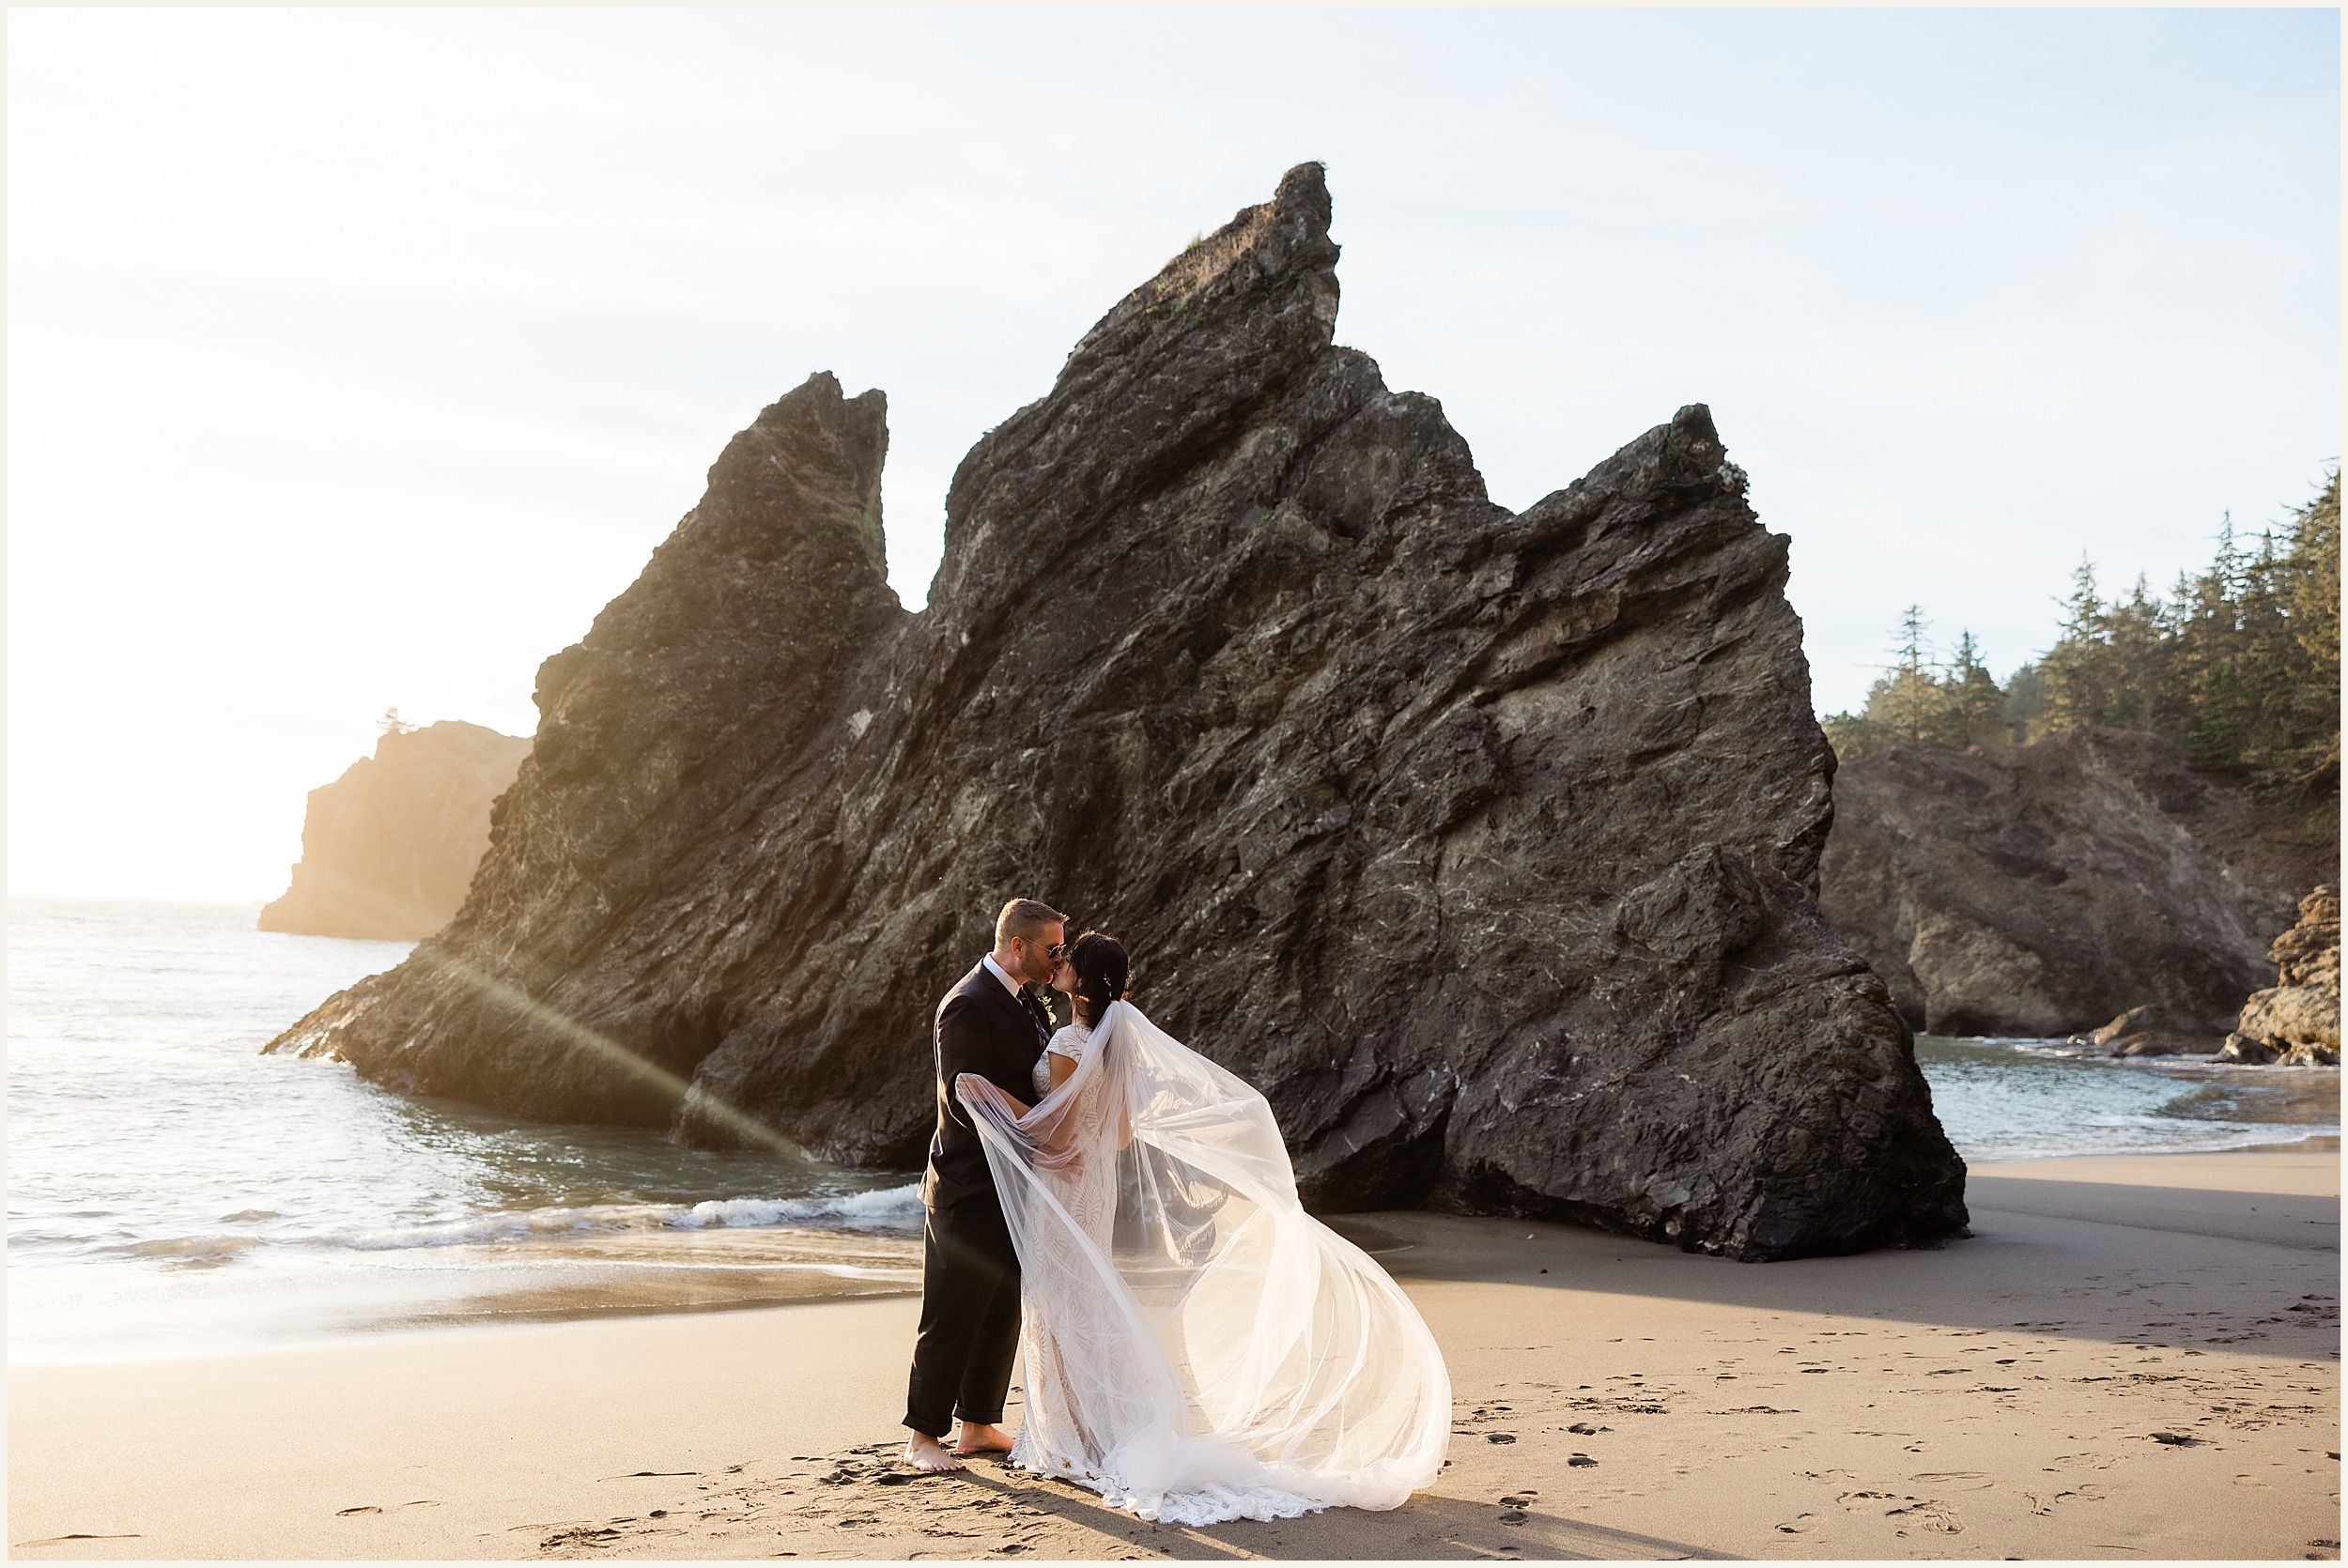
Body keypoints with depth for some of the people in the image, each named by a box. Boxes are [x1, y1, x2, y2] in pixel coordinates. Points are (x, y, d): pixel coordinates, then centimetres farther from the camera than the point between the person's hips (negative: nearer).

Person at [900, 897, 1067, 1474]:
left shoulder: (1028, 1004, 12)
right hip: (970, 1192, -9)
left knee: (1003, 1315, 14)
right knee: (950, 1318, -1)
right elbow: (967, 1101, -24)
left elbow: (1048, 1078, 17)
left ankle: (977, 1426, 25)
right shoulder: (968, 1007, -18)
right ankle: (923, 1437, 9)